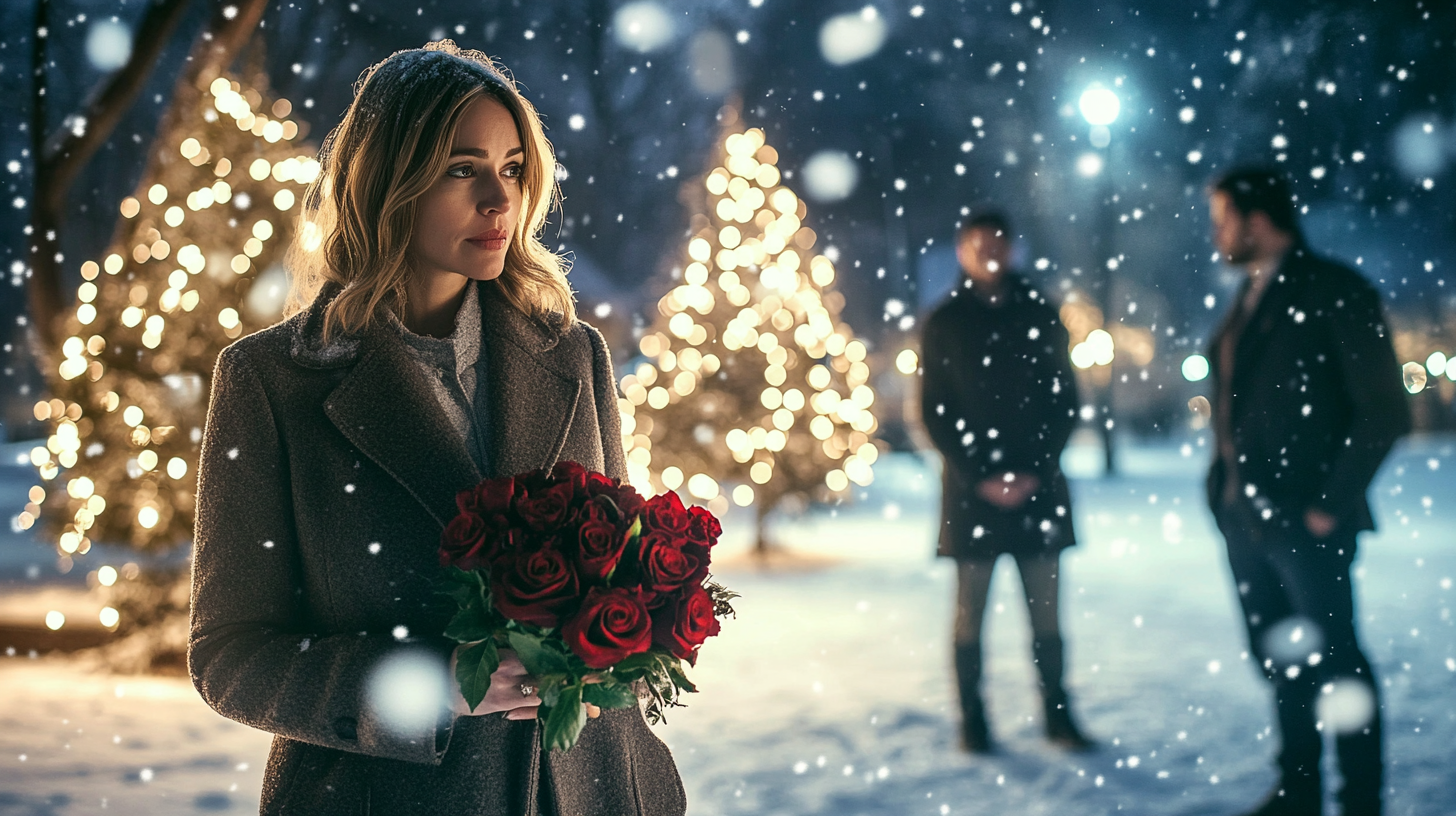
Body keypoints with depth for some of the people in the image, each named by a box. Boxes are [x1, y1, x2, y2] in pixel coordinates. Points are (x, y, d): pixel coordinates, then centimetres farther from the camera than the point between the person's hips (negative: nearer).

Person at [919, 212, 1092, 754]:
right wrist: (981, 477, -8)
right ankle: (973, 721, 8)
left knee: (1046, 606, 3)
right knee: (971, 607, 2)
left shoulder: (1039, 315, 6)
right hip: (972, 486, -1)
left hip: (1037, 484, 1)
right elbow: (935, 413, 0)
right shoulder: (944, 324, 3)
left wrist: (1035, 471, -5)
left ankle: (1058, 715, 10)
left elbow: (1065, 402, 6)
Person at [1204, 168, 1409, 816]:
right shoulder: (1249, 299, 14)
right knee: (1279, 658, 13)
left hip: (1307, 519, -7)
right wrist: (1224, 484, 8)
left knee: (1332, 659, -2)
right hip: (1245, 516, 7)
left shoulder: (1336, 292, -8)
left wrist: (1333, 504, -14)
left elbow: (1383, 412, -11)